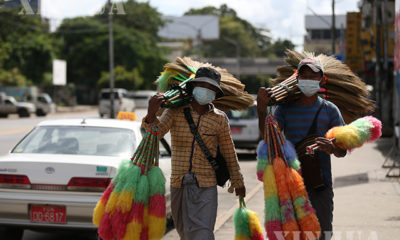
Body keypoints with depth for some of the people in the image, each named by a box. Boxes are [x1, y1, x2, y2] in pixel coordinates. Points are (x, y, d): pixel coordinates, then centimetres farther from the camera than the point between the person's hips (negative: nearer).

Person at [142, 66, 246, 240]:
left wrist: (237, 181, 20)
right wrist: (151, 113, -40)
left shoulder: (219, 119, 1)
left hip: (205, 187, -2)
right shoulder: (175, 112, -1)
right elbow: (158, 130, -17)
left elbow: (228, 152, 11)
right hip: (178, 185, 2)